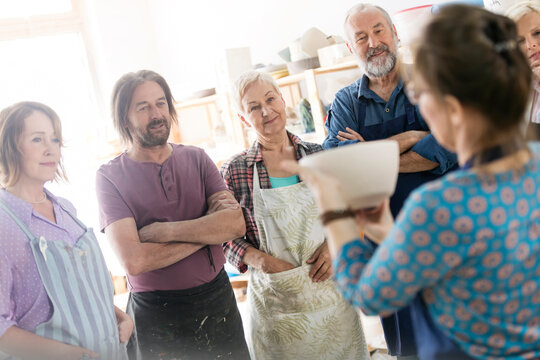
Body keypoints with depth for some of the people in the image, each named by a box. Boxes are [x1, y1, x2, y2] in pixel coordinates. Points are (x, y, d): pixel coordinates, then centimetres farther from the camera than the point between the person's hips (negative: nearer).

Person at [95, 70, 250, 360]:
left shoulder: (196, 158, 2)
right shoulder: (110, 176, -8)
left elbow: (236, 224, -11)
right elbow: (133, 261, -20)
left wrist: (163, 231, -18)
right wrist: (209, 229, -14)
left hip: (218, 300, 3)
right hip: (155, 314, -3)